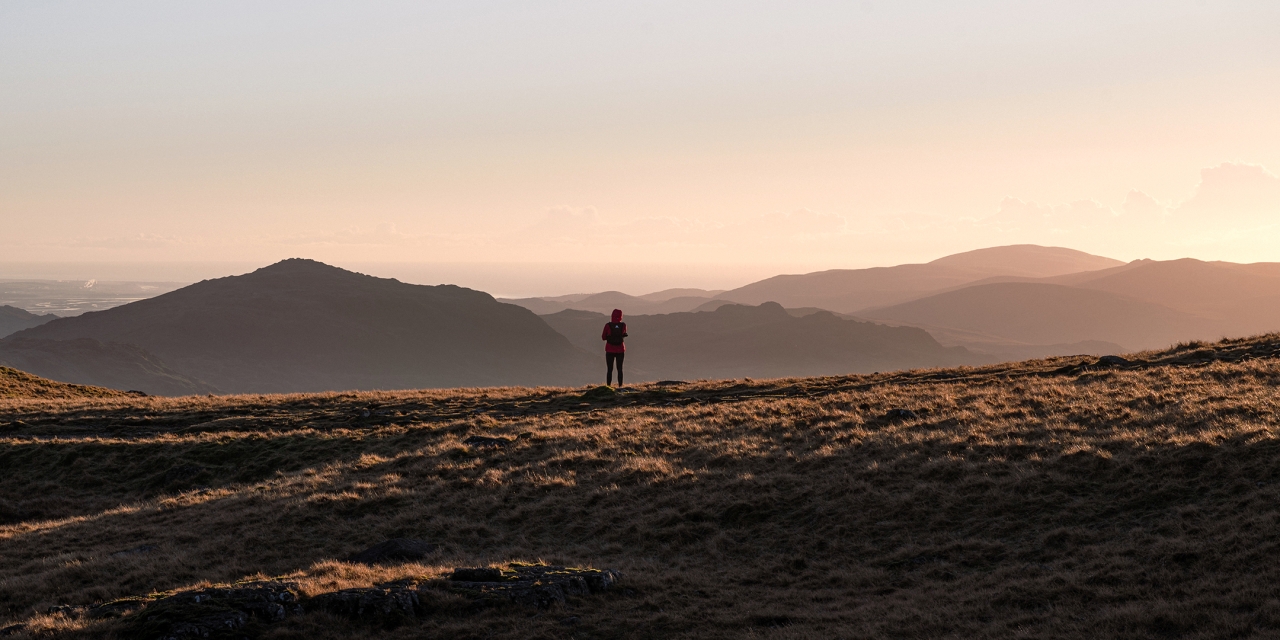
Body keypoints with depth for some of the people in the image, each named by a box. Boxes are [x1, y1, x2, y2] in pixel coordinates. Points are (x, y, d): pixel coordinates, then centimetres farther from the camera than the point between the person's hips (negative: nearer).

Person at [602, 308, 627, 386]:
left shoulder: (608, 325, -12)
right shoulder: (623, 325, -6)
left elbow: (603, 337, -1)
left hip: (610, 350, -1)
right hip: (620, 350, 1)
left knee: (610, 369, 6)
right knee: (620, 369, 12)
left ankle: (608, 386, 2)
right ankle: (620, 386, 10)